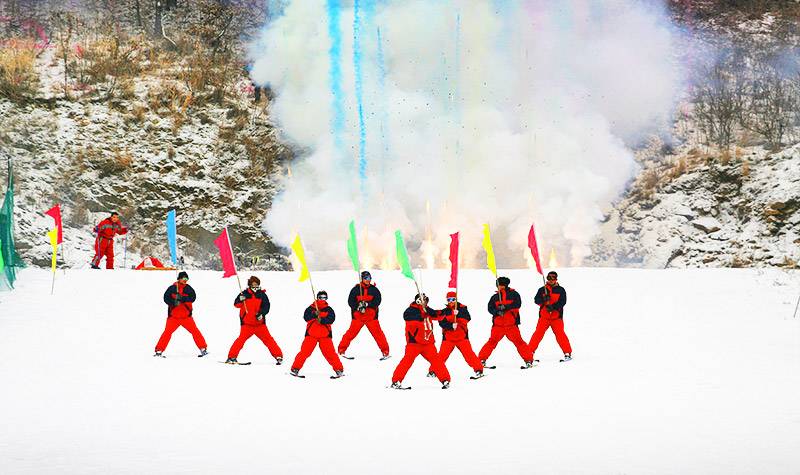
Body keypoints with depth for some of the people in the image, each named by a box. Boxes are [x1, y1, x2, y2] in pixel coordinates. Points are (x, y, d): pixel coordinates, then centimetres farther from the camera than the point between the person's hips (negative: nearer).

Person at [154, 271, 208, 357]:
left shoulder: (188, 288, 4)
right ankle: (159, 351, -3)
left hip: (186, 316, 2)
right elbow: (166, 298, -5)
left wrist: (182, 298, -24)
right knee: (167, 332, -10)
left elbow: (193, 297, -9)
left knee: (195, 331, -4)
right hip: (173, 316, -1)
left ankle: (203, 349, 6)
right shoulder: (172, 288, 0)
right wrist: (173, 302, -24)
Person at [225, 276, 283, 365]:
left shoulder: (262, 294, 4)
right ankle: (232, 357, -9)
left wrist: (261, 313, -17)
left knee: (268, 339, 0)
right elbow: (236, 304, -1)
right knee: (242, 339, -15)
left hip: (260, 323, 2)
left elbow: (266, 306, 0)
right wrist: (240, 300, -23)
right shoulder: (245, 294, 1)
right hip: (247, 324, -2)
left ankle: (278, 356, 7)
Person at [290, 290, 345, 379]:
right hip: (311, 334, 0)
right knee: (304, 351, -6)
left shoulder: (329, 309, 4)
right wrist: (315, 314, -26)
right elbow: (306, 317, -10)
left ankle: (339, 370, 3)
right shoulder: (311, 308, 4)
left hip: (325, 335, 0)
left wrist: (322, 320, -26)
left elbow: (331, 319, -11)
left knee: (330, 353, -6)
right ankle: (295, 369, 5)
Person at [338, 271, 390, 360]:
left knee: (377, 333, -6)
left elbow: (377, 301, -5)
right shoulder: (356, 289, 1)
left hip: (371, 316, 1)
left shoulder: (374, 289, 4)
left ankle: (385, 352, 1)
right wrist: (358, 306, -19)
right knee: (351, 333, -4)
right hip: (358, 316, -1)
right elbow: (350, 301, -1)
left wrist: (367, 304, -19)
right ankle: (341, 350, 6)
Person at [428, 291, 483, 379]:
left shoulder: (462, 308, 1)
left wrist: (458, 314, -27)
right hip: (448, 337, 1)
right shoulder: (444, 311, 3)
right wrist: (451, 325, -24)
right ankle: (433, 371, 9)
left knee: (468, 353, -9)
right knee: (442, 355, -4)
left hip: (462, 336, -1)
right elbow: (442, 322, -10)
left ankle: (478, 369, -1)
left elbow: (467, 319, -13)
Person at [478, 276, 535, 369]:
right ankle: (482, 360, 4)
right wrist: (497, 311, -17)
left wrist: (505, 307, -23)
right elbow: (490, 308, 4)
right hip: (498, 324, 2)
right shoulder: (495, 297, 10)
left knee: (518, 341, -7)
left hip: (511, 324, -2)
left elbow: (517, 304, -12)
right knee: (492, 342, -3)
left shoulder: (513, 294, 2)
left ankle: (529, 360, 2)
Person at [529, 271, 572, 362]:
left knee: (560, 334, -11)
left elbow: (562, 302, -7)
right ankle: (530, 352, -1)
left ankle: (568, 353, -2)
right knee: (538, 334, -7)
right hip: (544, 316, 1)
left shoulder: (560, 290, 5)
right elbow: (536, 300, -1)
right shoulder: (542, 289, 9)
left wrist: (553, 306, -22)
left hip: (556, 317, -1)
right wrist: (543, 299, -22)